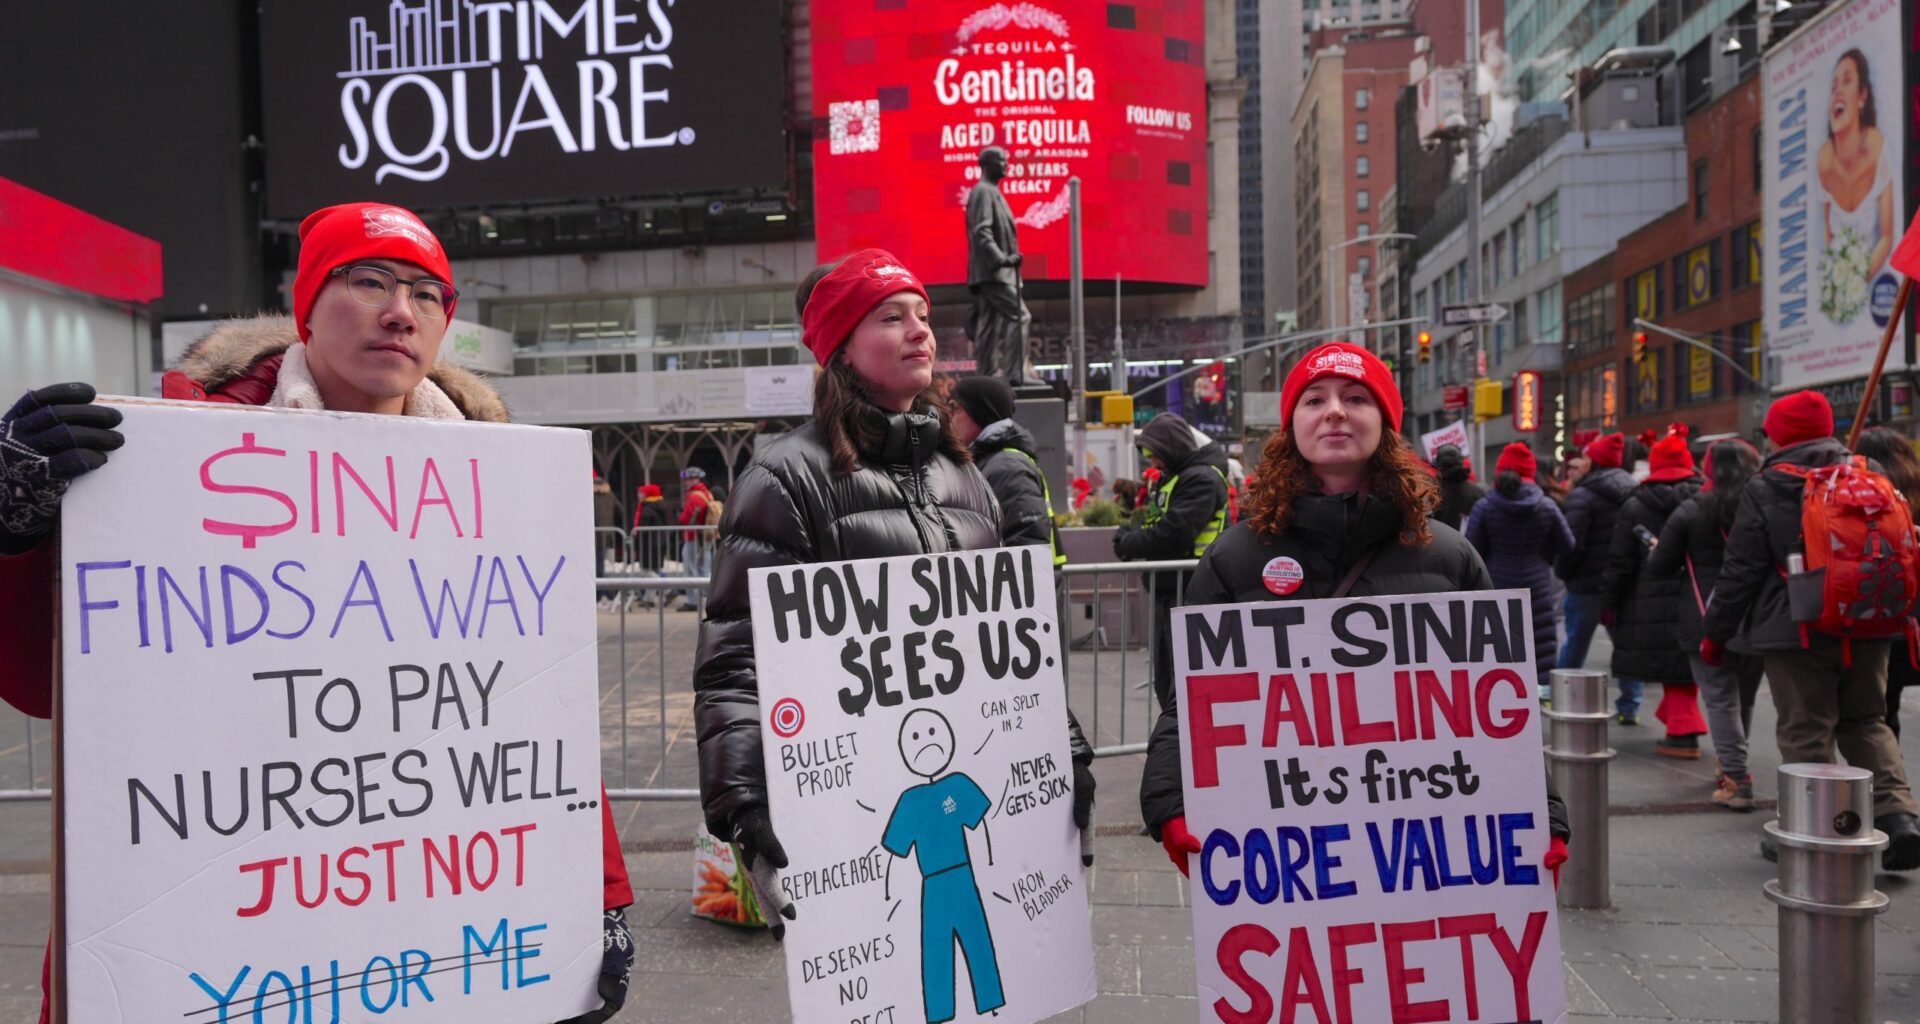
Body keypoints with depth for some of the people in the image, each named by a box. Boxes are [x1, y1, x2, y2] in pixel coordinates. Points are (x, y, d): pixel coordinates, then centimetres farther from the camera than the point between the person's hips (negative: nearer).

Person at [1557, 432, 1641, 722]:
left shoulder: (1582, 496, -14)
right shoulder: (1631, 492, 8)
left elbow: (1573, 543, -19)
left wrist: (1562, 572, -4)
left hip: (1587, 584, -5)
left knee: (1575, 644, 5)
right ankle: (1629, 707, 13)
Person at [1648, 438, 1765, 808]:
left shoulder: (1691, 511, -8)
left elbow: (1659, 567, -5)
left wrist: (1655, 551, 16)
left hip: (1707, 621, -4)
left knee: (1721, 698, 0)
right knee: (1745, 696, 18)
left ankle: (1736, 779, -7)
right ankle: (1732, 765, 30)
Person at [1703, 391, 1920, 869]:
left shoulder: (1764, 489, -7)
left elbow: (1741, 570, -7)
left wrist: (1715, 633, 1)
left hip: (1796, 631, -5)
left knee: (1805, 732, 2)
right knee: (1867, 722, 17)